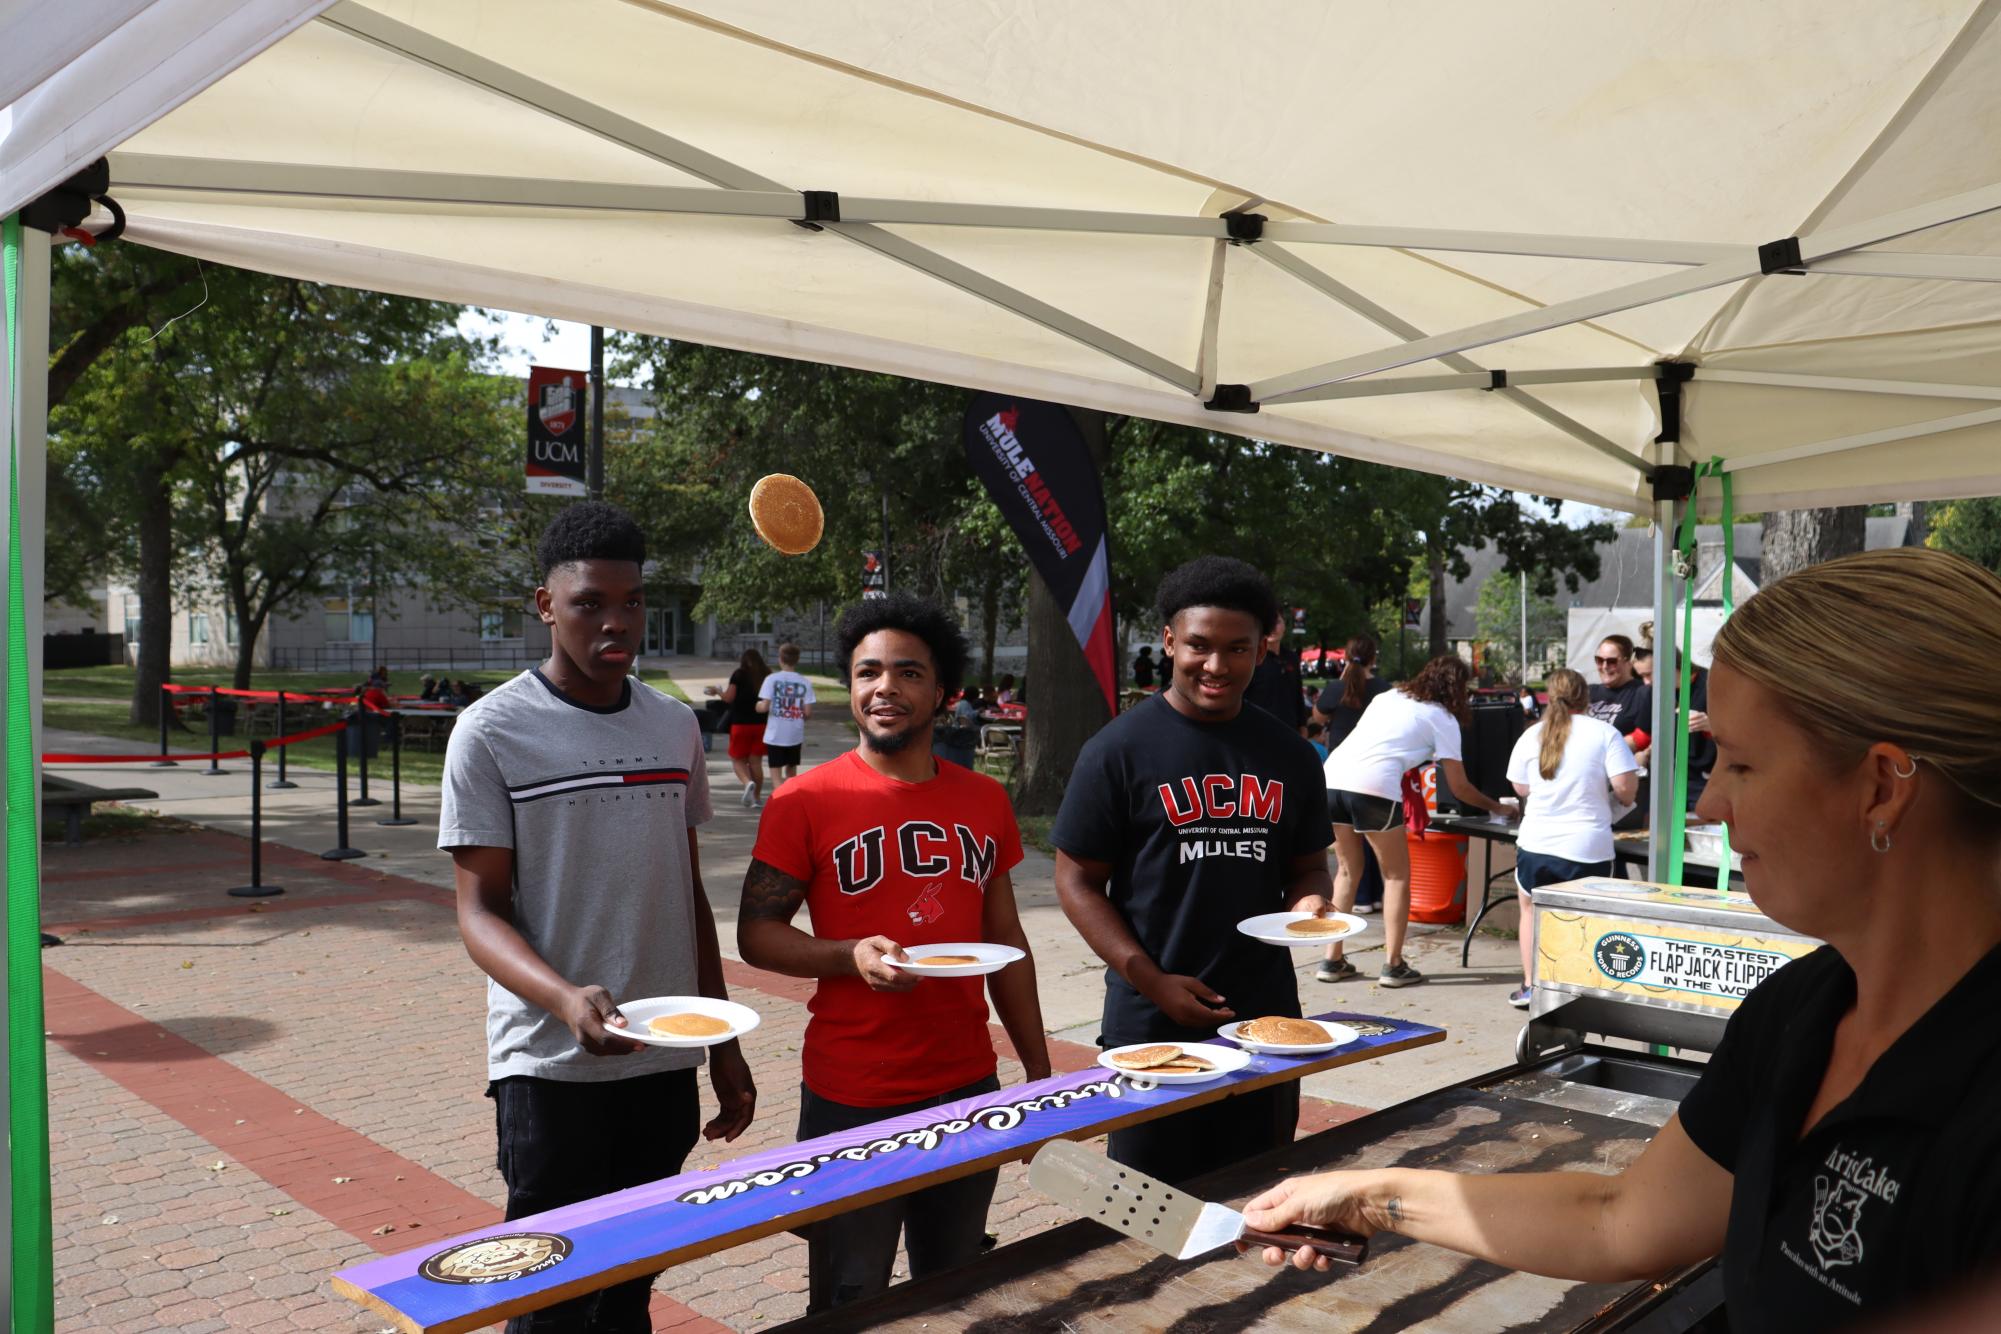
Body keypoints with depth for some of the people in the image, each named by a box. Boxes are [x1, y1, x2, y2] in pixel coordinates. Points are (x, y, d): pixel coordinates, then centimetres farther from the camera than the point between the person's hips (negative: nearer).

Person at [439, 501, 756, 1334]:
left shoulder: (674, 727, 7)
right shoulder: (494, 732, -7)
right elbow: (480, 909, -10)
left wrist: (723, 1043, 12)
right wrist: (564, 997, -29)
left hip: (666, 1064, 4)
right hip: (551, 1068, -4)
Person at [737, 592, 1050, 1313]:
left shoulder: (985, 800, 6)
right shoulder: (804, 801, -8)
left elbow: (1007, 943, 12)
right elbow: (756, 934, -6)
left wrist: (1038, 1068, 13)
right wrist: (852, 956, -23)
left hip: (969, 1089, 4)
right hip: (851, 1099, -4)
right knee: (850, 1304, 10)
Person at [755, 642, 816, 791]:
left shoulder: (772, 679, -8)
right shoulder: (805, 682, -2)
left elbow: (764, 706, -13)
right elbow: (808, 712, -5)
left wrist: (758, 705, 9)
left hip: (775, 735, -3)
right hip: (795, 735, 3)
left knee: (776, 775, 0)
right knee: (791, 772, 19)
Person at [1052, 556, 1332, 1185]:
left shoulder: (1288, 754, 6)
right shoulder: (1119, 750, -7)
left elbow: (1307, 865, 15)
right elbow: (1077, 881, -6)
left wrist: (1307, 902, -9)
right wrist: (1153, 980, -15)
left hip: (1267, 1017, 4)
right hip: (1152, 1020, -4)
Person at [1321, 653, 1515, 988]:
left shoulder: (1388, 697, 26)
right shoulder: (1442, 719, 11)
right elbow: (1460, 788, 14)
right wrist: (1495, 807, 31)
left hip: (1332, 777, 6)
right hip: (1373, 787, -6)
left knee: (1349, 870, 21)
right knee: (1397, 875, 13)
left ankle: (1332, 961, 21)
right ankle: (1393, 965, 11)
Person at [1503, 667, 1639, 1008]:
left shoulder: (1531, 736, 3)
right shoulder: (1605, 733, -4)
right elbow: (1626, 786, -11)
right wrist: (1622, 801, 11)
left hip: (1536, 844, 2)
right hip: (1588, 849, -2)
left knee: (1531, 910, 22)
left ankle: (1530, 986, 21)